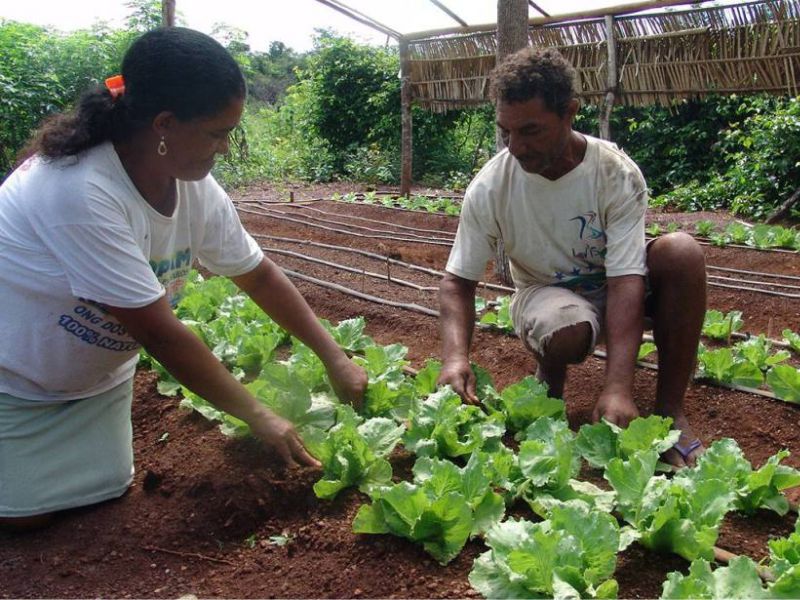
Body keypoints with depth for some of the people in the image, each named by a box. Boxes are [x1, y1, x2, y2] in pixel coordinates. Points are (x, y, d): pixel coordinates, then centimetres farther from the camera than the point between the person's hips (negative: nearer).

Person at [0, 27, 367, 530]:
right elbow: (160, 333, -34)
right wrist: (260, 418, -25)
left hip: (94, 371, 6)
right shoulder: (82, 191, -37)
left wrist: (336, 359, -5)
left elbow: (259, 275, -2)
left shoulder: (198, 189, -15)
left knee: (105, 489, 1)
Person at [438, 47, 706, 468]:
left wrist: (617, 387, -39)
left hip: (612, 289, 2)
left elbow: (625, 280, -28)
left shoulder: (617, 174, -21)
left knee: (682, 252, -30)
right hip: (545, 293, -1)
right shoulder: (488, 188, -18)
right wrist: (456, 356, -33)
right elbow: (458, 281, -13)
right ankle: (550, 383, 0)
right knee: (567, 329, -39)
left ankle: (669, 409, -17)